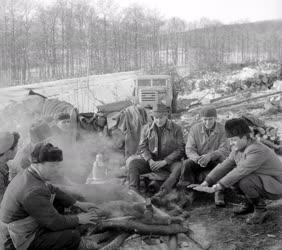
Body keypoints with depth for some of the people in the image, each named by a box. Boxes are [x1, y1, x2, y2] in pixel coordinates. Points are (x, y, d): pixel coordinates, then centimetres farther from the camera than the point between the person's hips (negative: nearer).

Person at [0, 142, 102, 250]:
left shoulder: (28, 175, -2)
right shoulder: (33, 192, -33)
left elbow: (53, 191, 13)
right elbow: (55, 223, -25)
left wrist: (78, 204, 9)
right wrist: (78, 219, -8)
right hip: (24, 240, -10)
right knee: (73, 236, -17)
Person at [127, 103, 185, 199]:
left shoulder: (176, 129, -4)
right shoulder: (147, 128, 4)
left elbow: (180, 150, -8)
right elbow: (142, 147, 3)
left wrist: (164, 162, -19)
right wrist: (150, 161, -16)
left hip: (170, 161, -2)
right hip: (151, 160, 2)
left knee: (180, 167, -35)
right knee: (132, 163, -21)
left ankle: (162, 192, -46)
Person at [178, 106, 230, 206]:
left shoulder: (222, 129, -9)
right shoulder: (194, 129, -4)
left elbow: (224, 150, -16)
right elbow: (189, 149, -9)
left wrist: (210, 156, -35)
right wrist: (198, 159, -32)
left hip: (216, 160, -1)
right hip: (198, 160, 2)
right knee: (187, 163, -27)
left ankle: (219, 193, -28)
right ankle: (190, 192, -24)